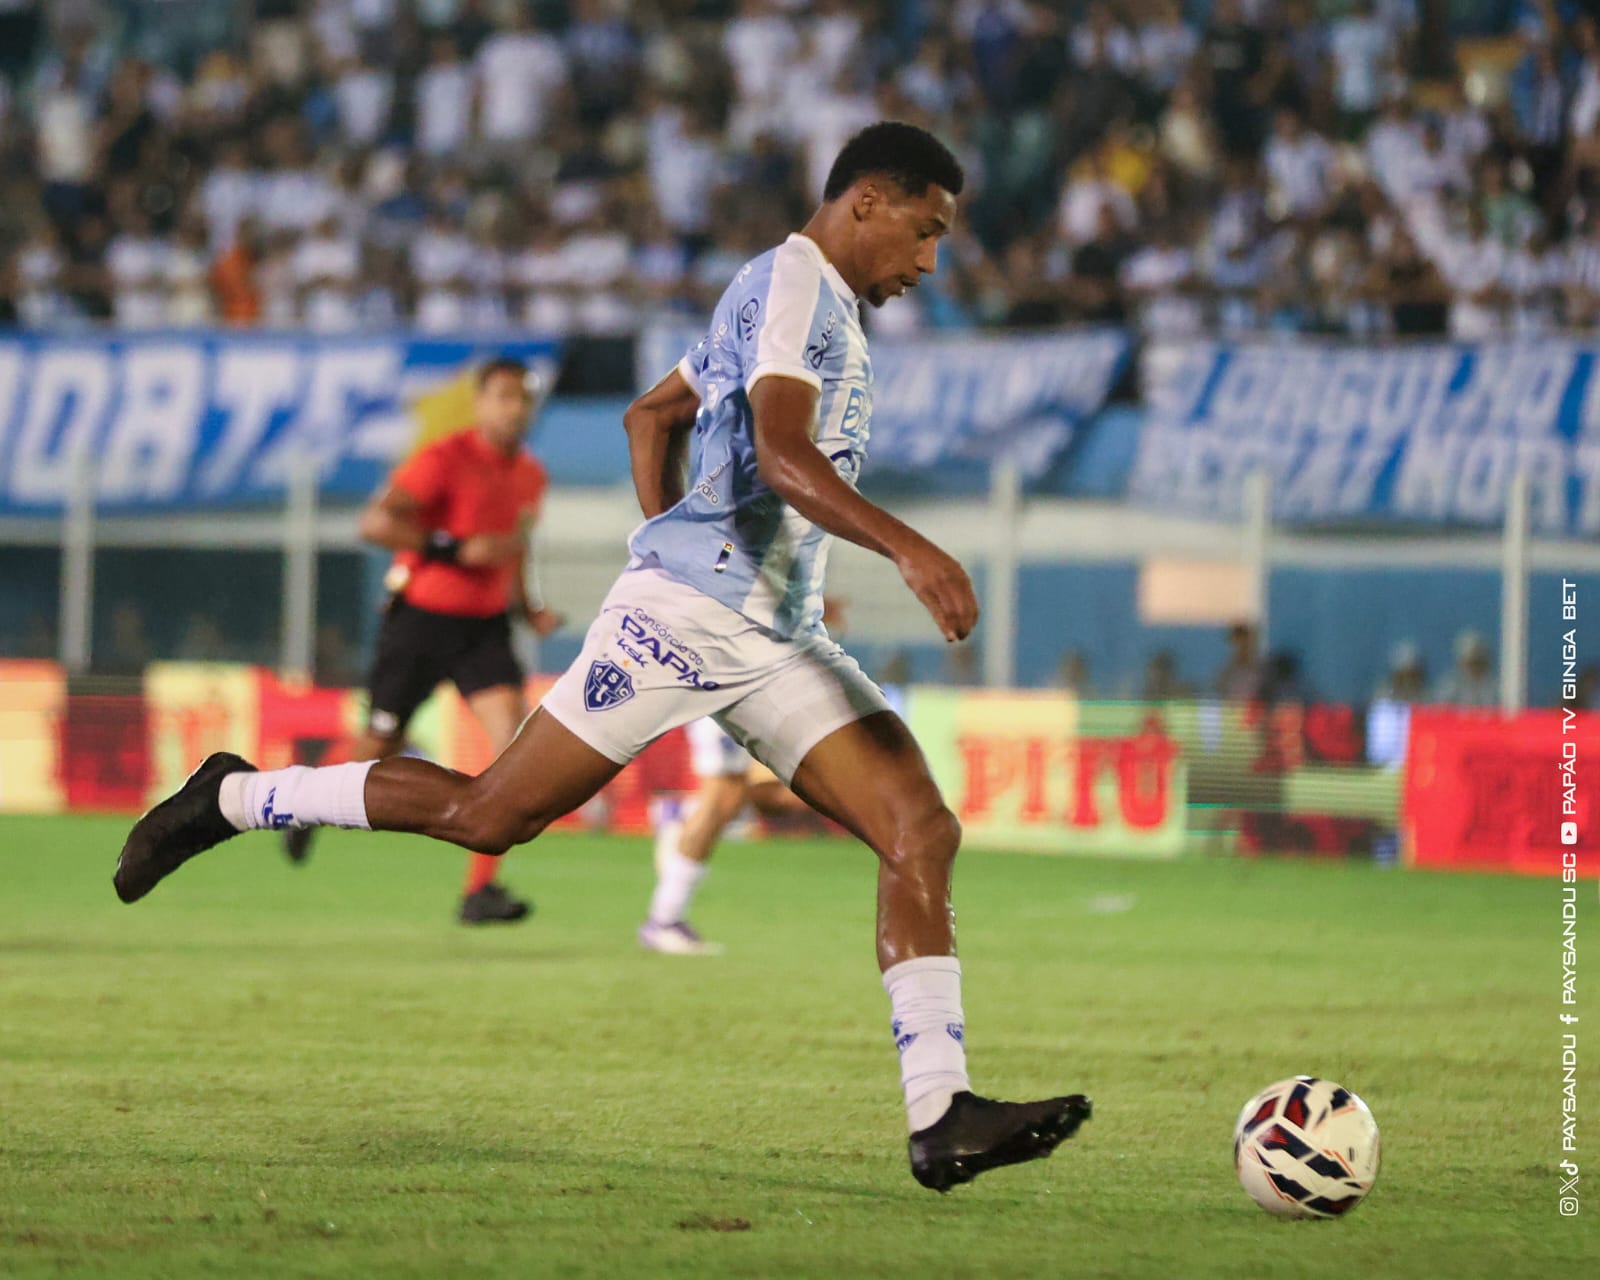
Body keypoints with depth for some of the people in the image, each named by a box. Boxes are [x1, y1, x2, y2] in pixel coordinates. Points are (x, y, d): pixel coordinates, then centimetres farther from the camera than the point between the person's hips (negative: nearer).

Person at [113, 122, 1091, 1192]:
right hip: (692, 610, -10)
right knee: (486, 815, -5)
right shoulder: (795, 280, -8)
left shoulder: (814, 301, 23)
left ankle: (941, 1117, -13)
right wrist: (908, 548, -33)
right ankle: (234, 799, 14)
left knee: (923, 832, -7)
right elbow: (780, 453, -24)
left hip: (776, 639, 10)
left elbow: (652, 413, 33)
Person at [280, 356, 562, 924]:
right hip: (421, 617, -5)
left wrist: (527, 610, 11)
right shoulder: (445, 459, -15)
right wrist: (458, 548, -29)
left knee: (516, 740, -17)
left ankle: (481, 890, -17)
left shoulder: (530, 477, 8)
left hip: (484, 623, 5)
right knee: (381, 746, 7)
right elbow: (375, 522, -24)